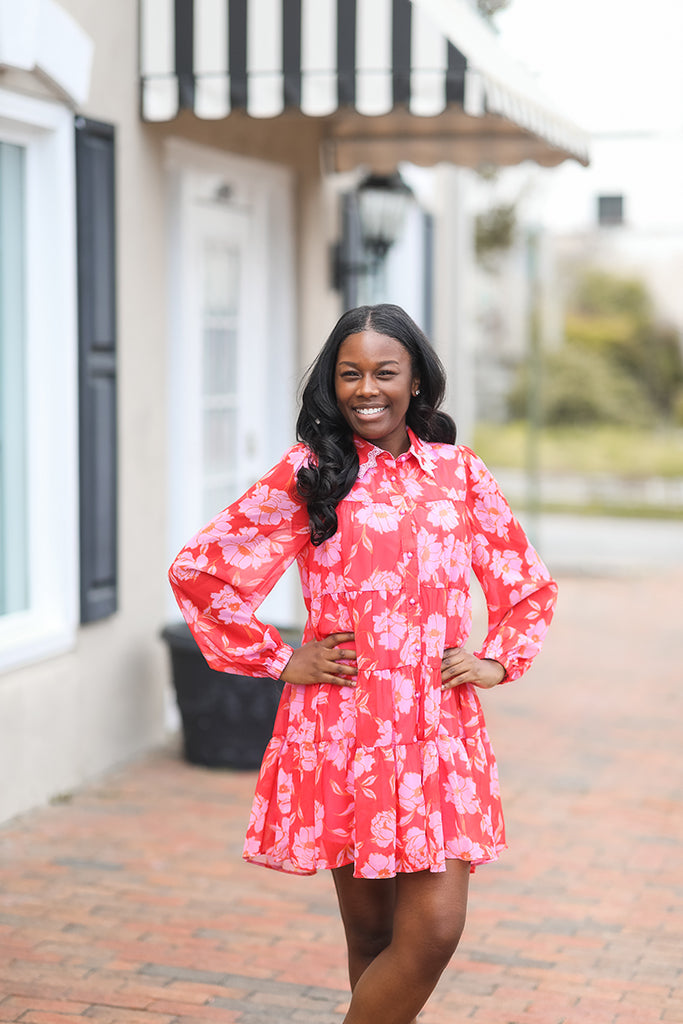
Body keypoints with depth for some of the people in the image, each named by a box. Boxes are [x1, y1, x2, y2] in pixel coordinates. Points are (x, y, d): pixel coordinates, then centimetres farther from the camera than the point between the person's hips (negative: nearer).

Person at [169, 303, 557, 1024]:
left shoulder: (459, 473, 10)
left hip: (441, 729, 2)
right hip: (345, 729, -2)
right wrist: (280, 660, 0)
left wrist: (497, 661, 8)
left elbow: (529, 584, 22)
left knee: (434, 931, -6)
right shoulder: (307, 475, 2)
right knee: (371, 934, 4)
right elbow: (196, 570, 2)